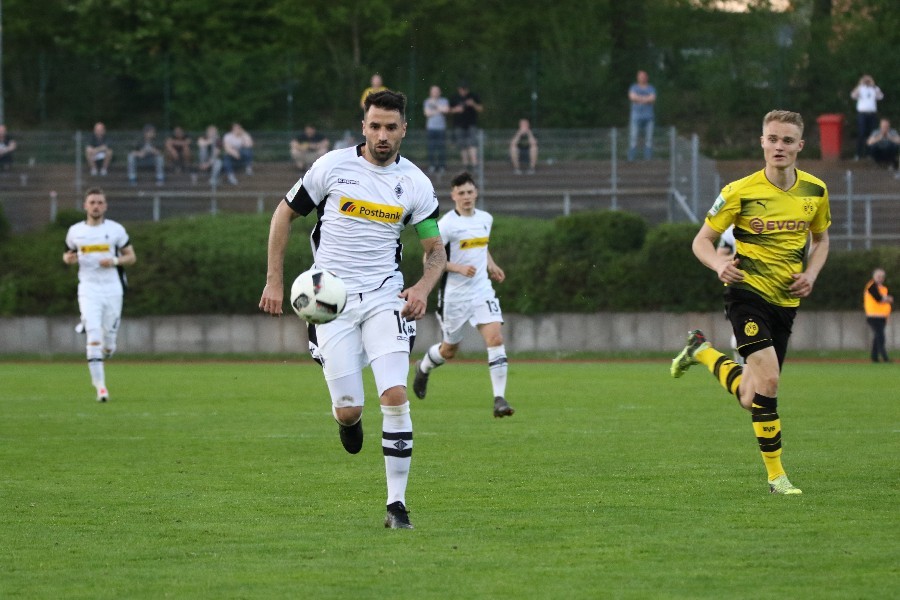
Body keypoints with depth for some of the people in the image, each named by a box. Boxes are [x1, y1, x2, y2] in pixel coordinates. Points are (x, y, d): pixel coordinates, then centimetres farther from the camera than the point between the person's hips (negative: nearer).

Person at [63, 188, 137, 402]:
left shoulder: (116, 230, 2)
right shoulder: (75, 231, 5)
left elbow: (131, 257, 7)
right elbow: (68, 254, 19)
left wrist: (115, 261, -13)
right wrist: (68, 258, -6)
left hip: (112, 290, 1)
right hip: (88, 290, -1)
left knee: (108, 347, 4)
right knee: (94, 337, -16)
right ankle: (100, 385, -14)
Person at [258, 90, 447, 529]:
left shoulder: (415, 183, 1)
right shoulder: (333, 166, -3)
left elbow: (436, 249, 9)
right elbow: (285, 213, 8)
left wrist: (423, 288, -12)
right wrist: (274, 280, 3)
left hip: (384, 296, 1)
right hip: (331, 299, -1)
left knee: (395, 397, -17)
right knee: (348, 412, -6)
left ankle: (396, 505, -10)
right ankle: (348, 420, 35)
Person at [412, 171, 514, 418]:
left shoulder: (485, 219, 7)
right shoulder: (447, 224, -12)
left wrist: (491, 266, 10)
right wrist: (459, 268, -23)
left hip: (482, 291, 4)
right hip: (454, 294, -4)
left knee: (495, 338, -17)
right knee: (449, 350, 11)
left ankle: (499, 398, -19)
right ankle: (424, 367, 46)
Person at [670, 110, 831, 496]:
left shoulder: (815, 191, 3)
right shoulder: (740, 192, -10)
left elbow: (820, 239, 19)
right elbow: (702, 240, -2)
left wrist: (811, 274, -1)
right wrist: (720, 265, -24)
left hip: (786, 301, 5)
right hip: (748, 291, -5)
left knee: (750, 397, 8)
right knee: (767, 379, -23)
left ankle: (703, 352, 36)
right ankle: (775, 474, -11)